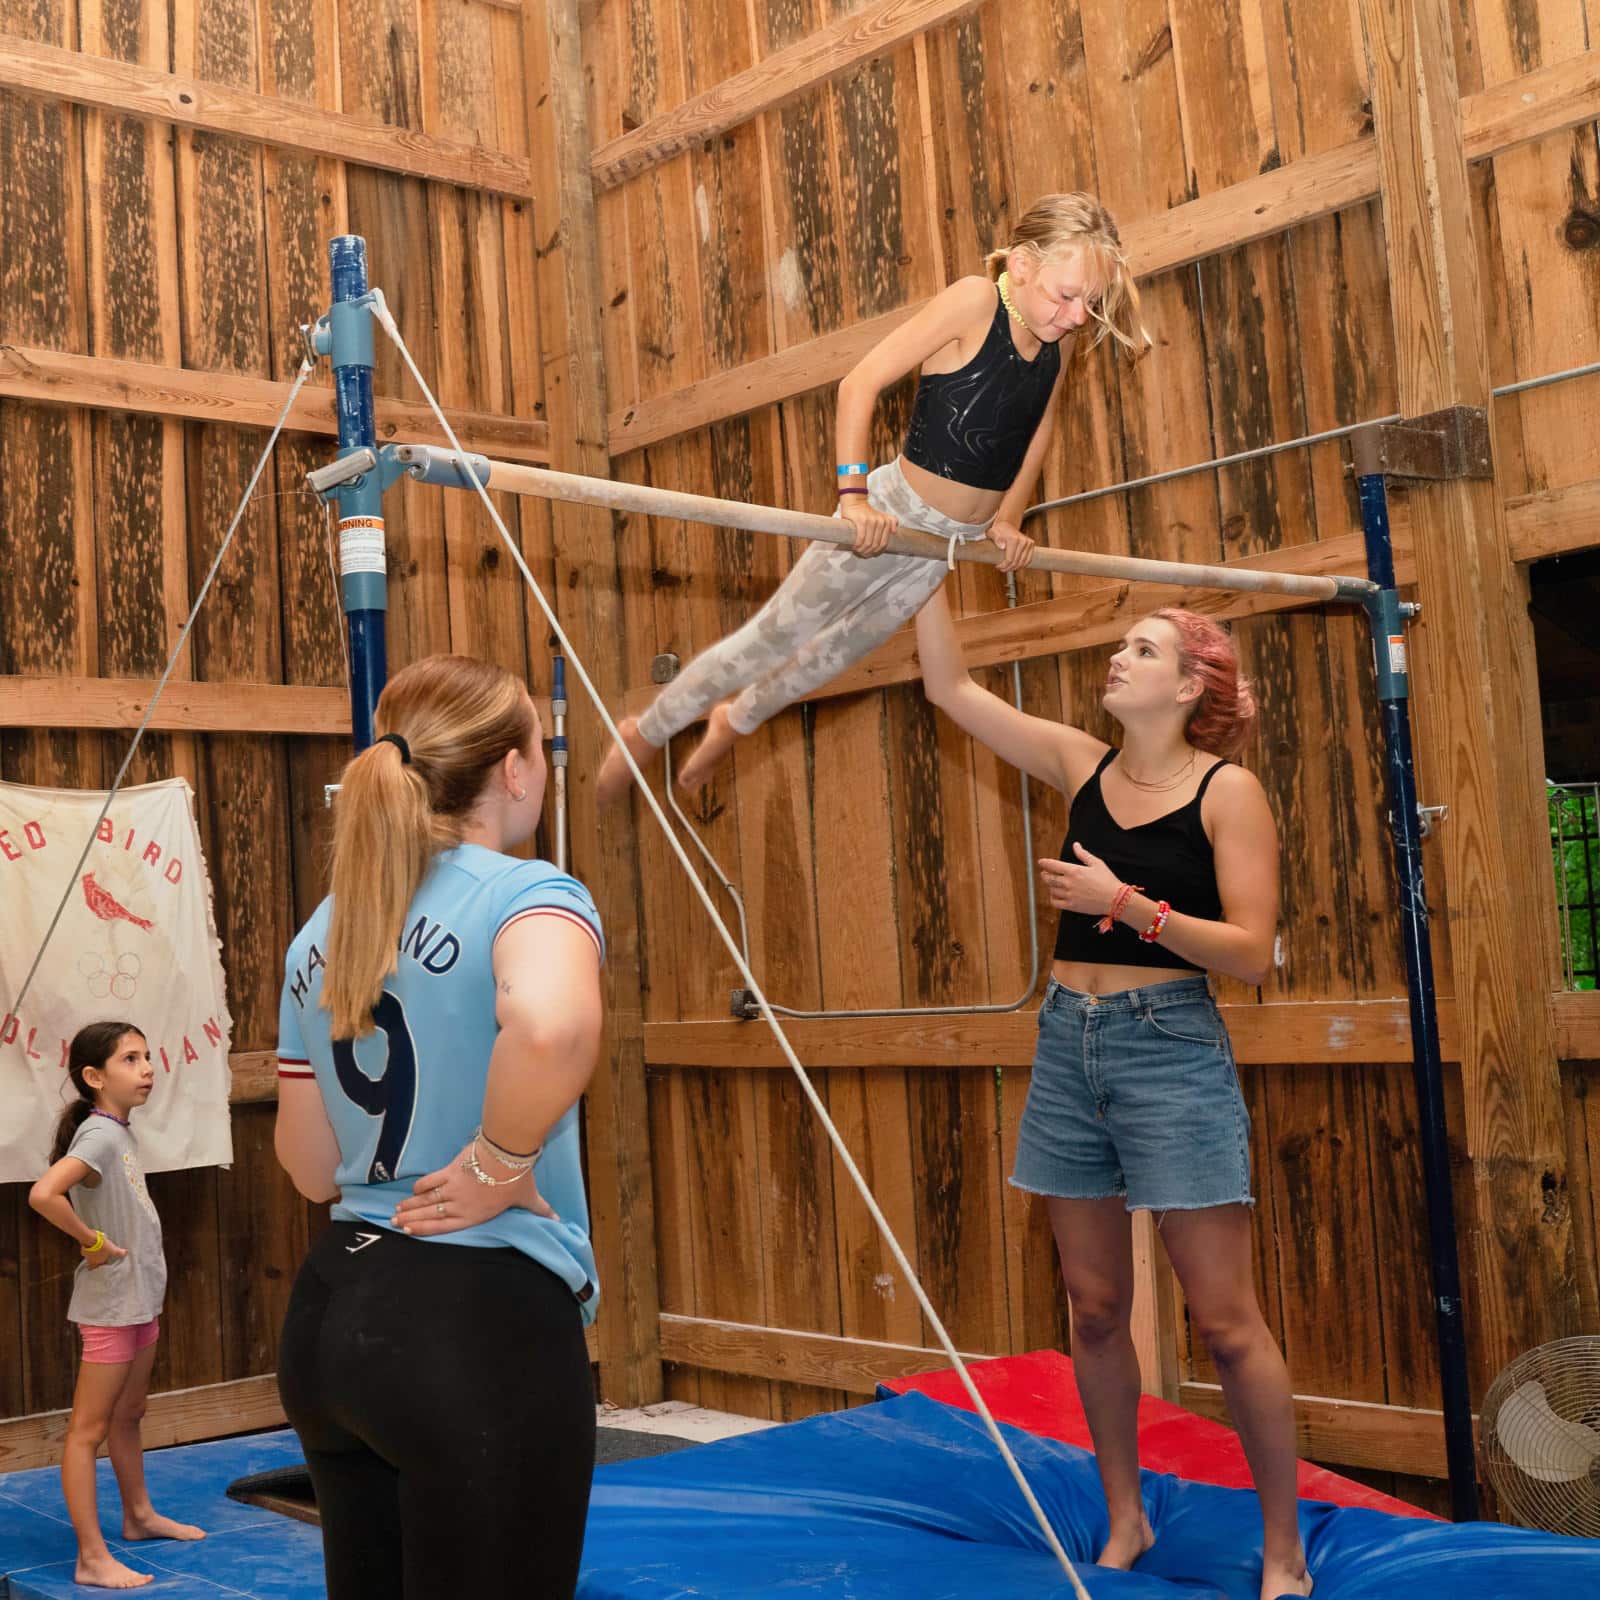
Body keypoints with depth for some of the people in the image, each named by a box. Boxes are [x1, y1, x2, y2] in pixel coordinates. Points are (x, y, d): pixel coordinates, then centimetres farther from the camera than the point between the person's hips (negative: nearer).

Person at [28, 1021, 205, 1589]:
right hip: (109, 1303, -9)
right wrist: (93, 1242, -23)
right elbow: (43, 1194, -36)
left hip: (141, 1298, 9)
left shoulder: (123, 1132, 7)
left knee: (129, 1416, 23)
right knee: (89, 1430, -2)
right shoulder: (99, 1136, -20)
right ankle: (92, 1558, 1)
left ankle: (139, 1515, 38)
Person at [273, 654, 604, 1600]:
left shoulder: (321, 935, 10)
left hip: (330, 1312, 8)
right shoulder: (526, 896, -11)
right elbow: (552, 1029, -36)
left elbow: (312, 1169, 14)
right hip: (481, 1324, -7)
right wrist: (500, 1167, -20)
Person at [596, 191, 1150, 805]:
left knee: (840, 649, 22)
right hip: (892, 517, -7)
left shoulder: (1055, 344, -1)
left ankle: (735, 719, 47)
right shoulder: (974, 301, -21)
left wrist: (1008, 516, 11)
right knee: (774, 637, 3)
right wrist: (854, 494, -29)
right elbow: (860, 383, -24)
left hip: (957, 541, 7)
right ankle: (646, 731, 20)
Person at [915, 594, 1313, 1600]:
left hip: (1171, 1046, -5)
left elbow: (1252, 952, -12)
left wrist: (1129, 903, -20)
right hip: (1068, 1041, 6)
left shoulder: (1227, 791, -7)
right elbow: (950, 687, 9)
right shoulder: (1083, 765, 8)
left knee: (1225, 1319, -1)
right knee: (1095, 1308, 11)